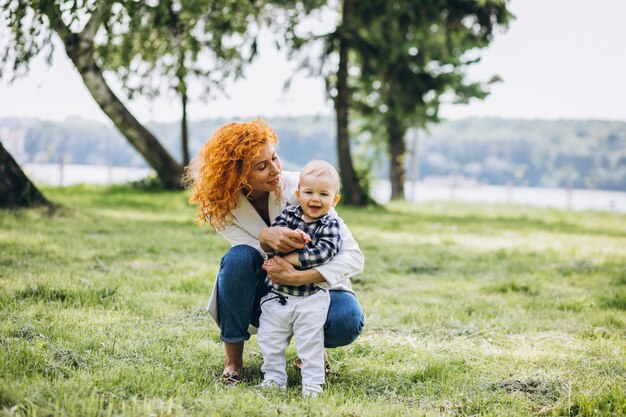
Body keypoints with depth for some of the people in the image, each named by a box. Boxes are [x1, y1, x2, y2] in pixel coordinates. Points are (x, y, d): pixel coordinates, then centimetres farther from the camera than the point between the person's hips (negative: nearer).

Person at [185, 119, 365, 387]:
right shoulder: (220, 206, -15)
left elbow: (353, 255, -25)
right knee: (239, 257, -31)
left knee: (347, 322, -33)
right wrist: (265, 238, -45)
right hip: (262, 294, 1)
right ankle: (233, 359, -15)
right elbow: (263, 263, -21)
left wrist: (299, 277, -40)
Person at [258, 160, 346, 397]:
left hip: (311, 297, -4)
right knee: (270, 339, 7)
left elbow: (323, 252, -21)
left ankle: (313, 382, 8)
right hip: (277, 294, 4)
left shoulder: (330, 226, -6)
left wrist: (288, 259, -23)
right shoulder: (288, 215, 4)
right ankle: (274, 377, 18)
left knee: (310, 342, 0)